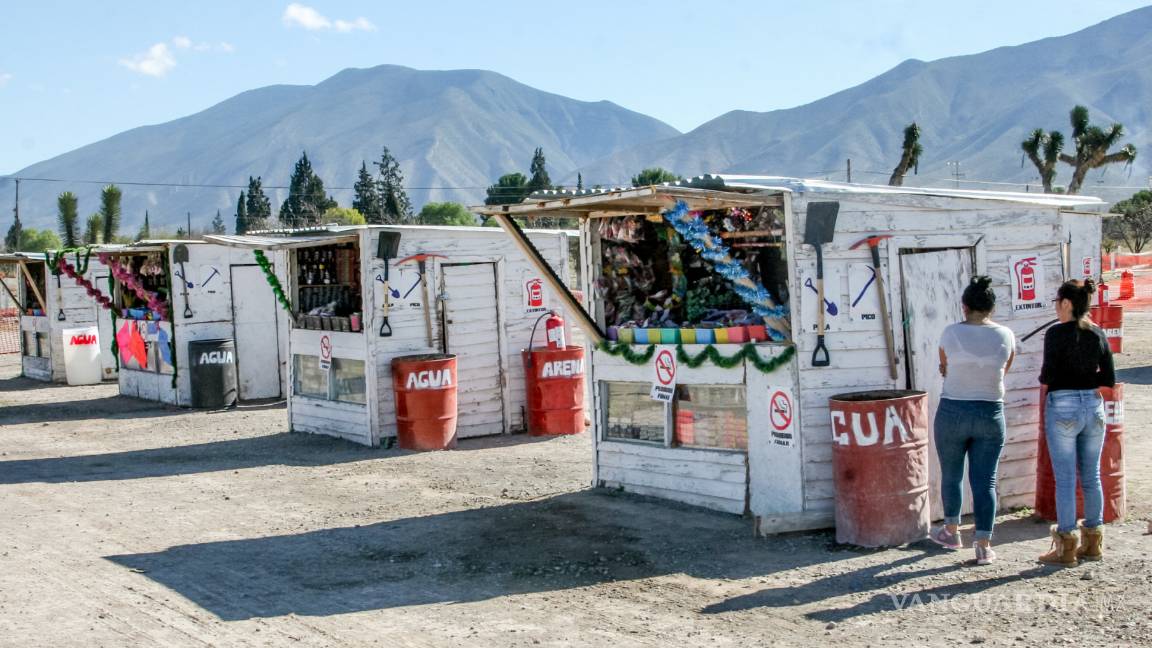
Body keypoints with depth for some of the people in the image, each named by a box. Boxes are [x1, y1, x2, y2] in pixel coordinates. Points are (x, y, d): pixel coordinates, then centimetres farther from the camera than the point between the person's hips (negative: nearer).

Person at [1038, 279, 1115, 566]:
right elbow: (1109, 379, 6)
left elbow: (1049, 376, -15)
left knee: (1065, 479, -1)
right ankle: (1093, 542, 20)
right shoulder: (1098, 334, 5)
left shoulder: (1056, 334, -12)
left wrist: (1043, 376, 6)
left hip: (1063, 407, -6)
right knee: (1091, 477, 13)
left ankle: (1066, 547, 3)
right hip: (1093, 406, 6)